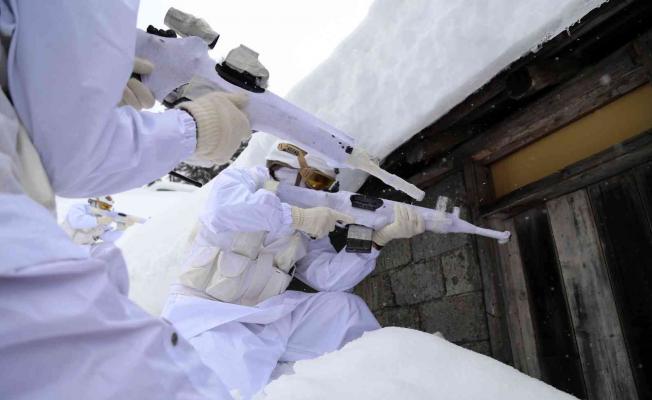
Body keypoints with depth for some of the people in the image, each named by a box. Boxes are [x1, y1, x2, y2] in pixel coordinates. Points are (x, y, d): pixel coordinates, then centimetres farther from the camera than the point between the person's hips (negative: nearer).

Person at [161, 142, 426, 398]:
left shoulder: (308, 231, 8)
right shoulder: (238, 178, -7)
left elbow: (328, 275, -7)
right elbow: (224, 209, -31)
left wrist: (381, 236, -16)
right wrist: (299, 217, -30)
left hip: (260, 314, 6)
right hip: (202, 310, -5)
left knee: (343, 306, -4)